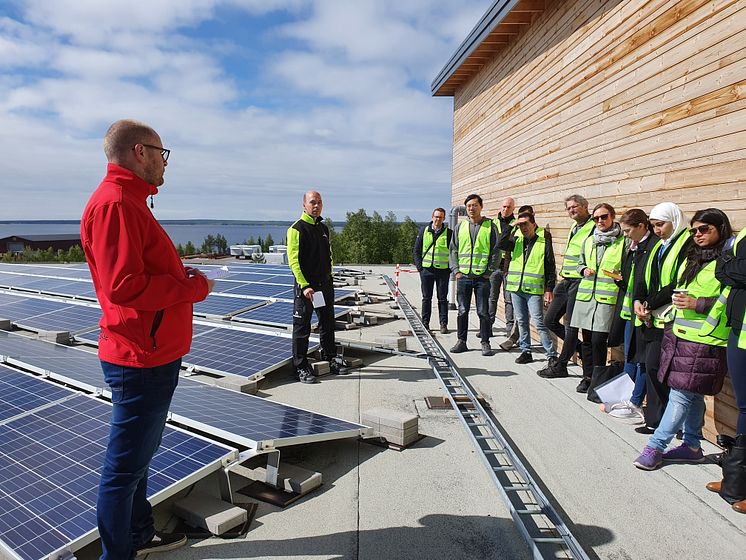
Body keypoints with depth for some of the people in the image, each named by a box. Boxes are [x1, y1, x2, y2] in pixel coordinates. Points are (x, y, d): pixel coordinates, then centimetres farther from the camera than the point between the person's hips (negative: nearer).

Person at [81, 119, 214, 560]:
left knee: (138, 455, 23)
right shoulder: (116, 202, -19)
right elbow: (125, 287, -26)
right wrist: (195, 288, -15)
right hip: (142, 359, -11)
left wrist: (181, 274, 3)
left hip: (151, 355, 11)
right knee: (125, 466, 4)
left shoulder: (128, 200, 14)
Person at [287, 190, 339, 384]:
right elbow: (294, 260, -16)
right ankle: (301, 367, 12)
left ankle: (330, 359, 33)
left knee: (328, 324, 17)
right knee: (302, 328, 2)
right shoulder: (297, 229, -10)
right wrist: (304, 285, -22)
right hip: (305, 286, -7)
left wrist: (329, 277, 15)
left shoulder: (323, 228, 13)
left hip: (325, 284, 7)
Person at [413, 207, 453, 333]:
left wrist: (450, 268, -4)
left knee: (442, 298, 5)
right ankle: (425, 323, 17)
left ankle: (443, 324, 12)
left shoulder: (449, 233, 1)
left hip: (443, 270, -1)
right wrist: (419, 266, 0)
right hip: (426, 270, 1)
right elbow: (417, 250, 8)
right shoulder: (424, 230, 6)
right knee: (426, 298, 8)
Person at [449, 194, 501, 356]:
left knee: (483, 312, 3)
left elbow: (496, 251, 0)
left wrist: (489, 271, -6)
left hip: (482, 276, -2)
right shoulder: (460, 226, 10)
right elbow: (453, 249, 12)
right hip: (463, 276, 3)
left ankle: (485, 342, 14)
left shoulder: (491, 226, 2)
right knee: (462, 310, 7)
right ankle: (461, 341, 17)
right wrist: (456, 270, 3)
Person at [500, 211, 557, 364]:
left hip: (534, 289, -5)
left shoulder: (544, 241, -2)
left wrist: (549, 289, -6)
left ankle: (552, 355, 2)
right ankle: (526, 351, 22)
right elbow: (501, 244, -8)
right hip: (516, 288, 5)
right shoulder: (517, 240, 10)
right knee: (521, 321, 11)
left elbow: (550, 267, -2)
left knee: (539, 323, -6)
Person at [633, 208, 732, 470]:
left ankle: (655, 446, 2)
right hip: (679, 335, 8)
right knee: (692, 395, 15)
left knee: (681, 394, -4)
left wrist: (697, 304, -18)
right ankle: (692, 446, 26)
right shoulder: (691, 257, 18)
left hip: (704, 341, -8)